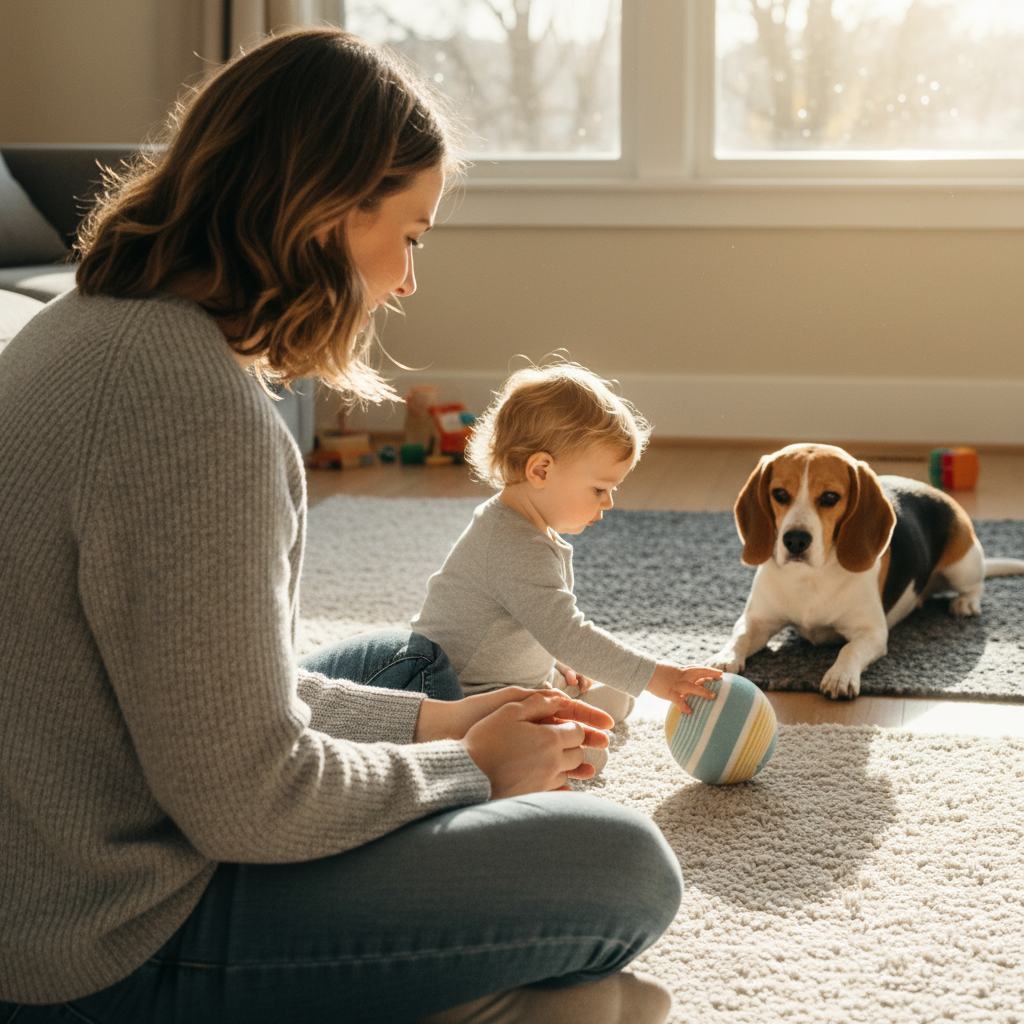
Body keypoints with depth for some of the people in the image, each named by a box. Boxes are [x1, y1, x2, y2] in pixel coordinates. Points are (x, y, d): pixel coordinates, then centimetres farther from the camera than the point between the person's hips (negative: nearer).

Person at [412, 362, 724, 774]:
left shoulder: (527, 530, 7)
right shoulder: (516, 548, -29)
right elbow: (565, 633, -34)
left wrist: (558, 665, 10)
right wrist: (652, 675, -32)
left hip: (525, 676, 11)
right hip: (466, 694, -11)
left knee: (615, 697, 20)